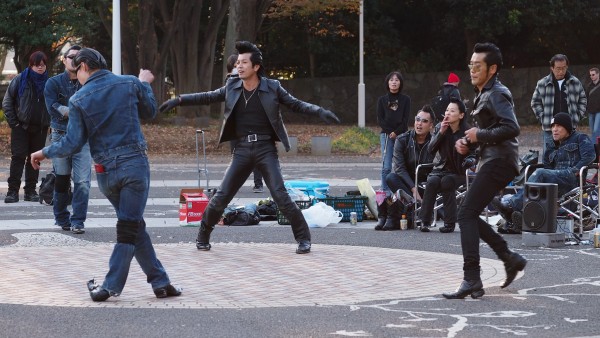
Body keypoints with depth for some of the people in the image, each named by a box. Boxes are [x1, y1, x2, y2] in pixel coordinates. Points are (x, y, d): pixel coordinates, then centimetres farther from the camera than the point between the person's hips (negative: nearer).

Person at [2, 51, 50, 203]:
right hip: (21, 126, -3)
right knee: (18, 157, -7)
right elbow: (7, 102, 1)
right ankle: (13, 191, -4)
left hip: (40, 128, 3)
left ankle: (30, 190, 12)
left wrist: (49, 122, 4)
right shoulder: (20, 80, -2)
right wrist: (13, 121, -5)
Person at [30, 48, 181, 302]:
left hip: (105, 172, 2)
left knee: (134, 226, 15)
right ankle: (111, 286, -4)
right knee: (129, 228, 0)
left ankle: (160, 282, 14)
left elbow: (72, 144, -4)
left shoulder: (78, 100, -2)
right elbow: (149, 112, 18)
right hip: (135, 164, -2)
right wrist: (145, 84, 33)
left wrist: (45, 153, 11)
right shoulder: (130, 84, 0)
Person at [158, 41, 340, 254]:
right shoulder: (232, 87, 3)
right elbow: (208, 97, 14)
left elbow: (296, 104, 4)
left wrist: (320, 111, -11)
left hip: (265, 149, -2)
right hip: (242, 149, 3)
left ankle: (303, 238, -1)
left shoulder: (271, 87, -3)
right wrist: (179, 100, 7)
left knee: (280, 195, -12)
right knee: (221, 196, 0)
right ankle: (203, 236, 19)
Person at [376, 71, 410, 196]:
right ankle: (385, 192, -4)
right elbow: (380, 119, 5)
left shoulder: (405, 99, 8)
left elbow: (405, 119, 2)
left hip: (401, 135, 0)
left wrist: (396, 132, -9)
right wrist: (389, 132, -7)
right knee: (386, 167, -7)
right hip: (386, 134, 0)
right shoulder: (382, 100, 10)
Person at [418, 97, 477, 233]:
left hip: (458, 172, -2)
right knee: (432, 181, -30)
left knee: (446, 182, -33)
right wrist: (441, 132, -17)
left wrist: (469, 161, -24)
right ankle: (425, 221, -28)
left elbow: (474, 155, -1)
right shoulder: (439, 127, 3)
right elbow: (431, 150, -6)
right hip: (441, 168, 2)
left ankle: (450, 223, -28)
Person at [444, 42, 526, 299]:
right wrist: (466, 142, 11)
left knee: (466, 214, -16)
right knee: (469, 216, 12)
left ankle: (472, 280, -19)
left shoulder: (497, 94, -11)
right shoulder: (483, 95, 20)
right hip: (490, 161, 10)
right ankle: (510, 259, 17)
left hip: (499, 161, -10)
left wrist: (479, 135, -16)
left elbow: (511, 128, -25)